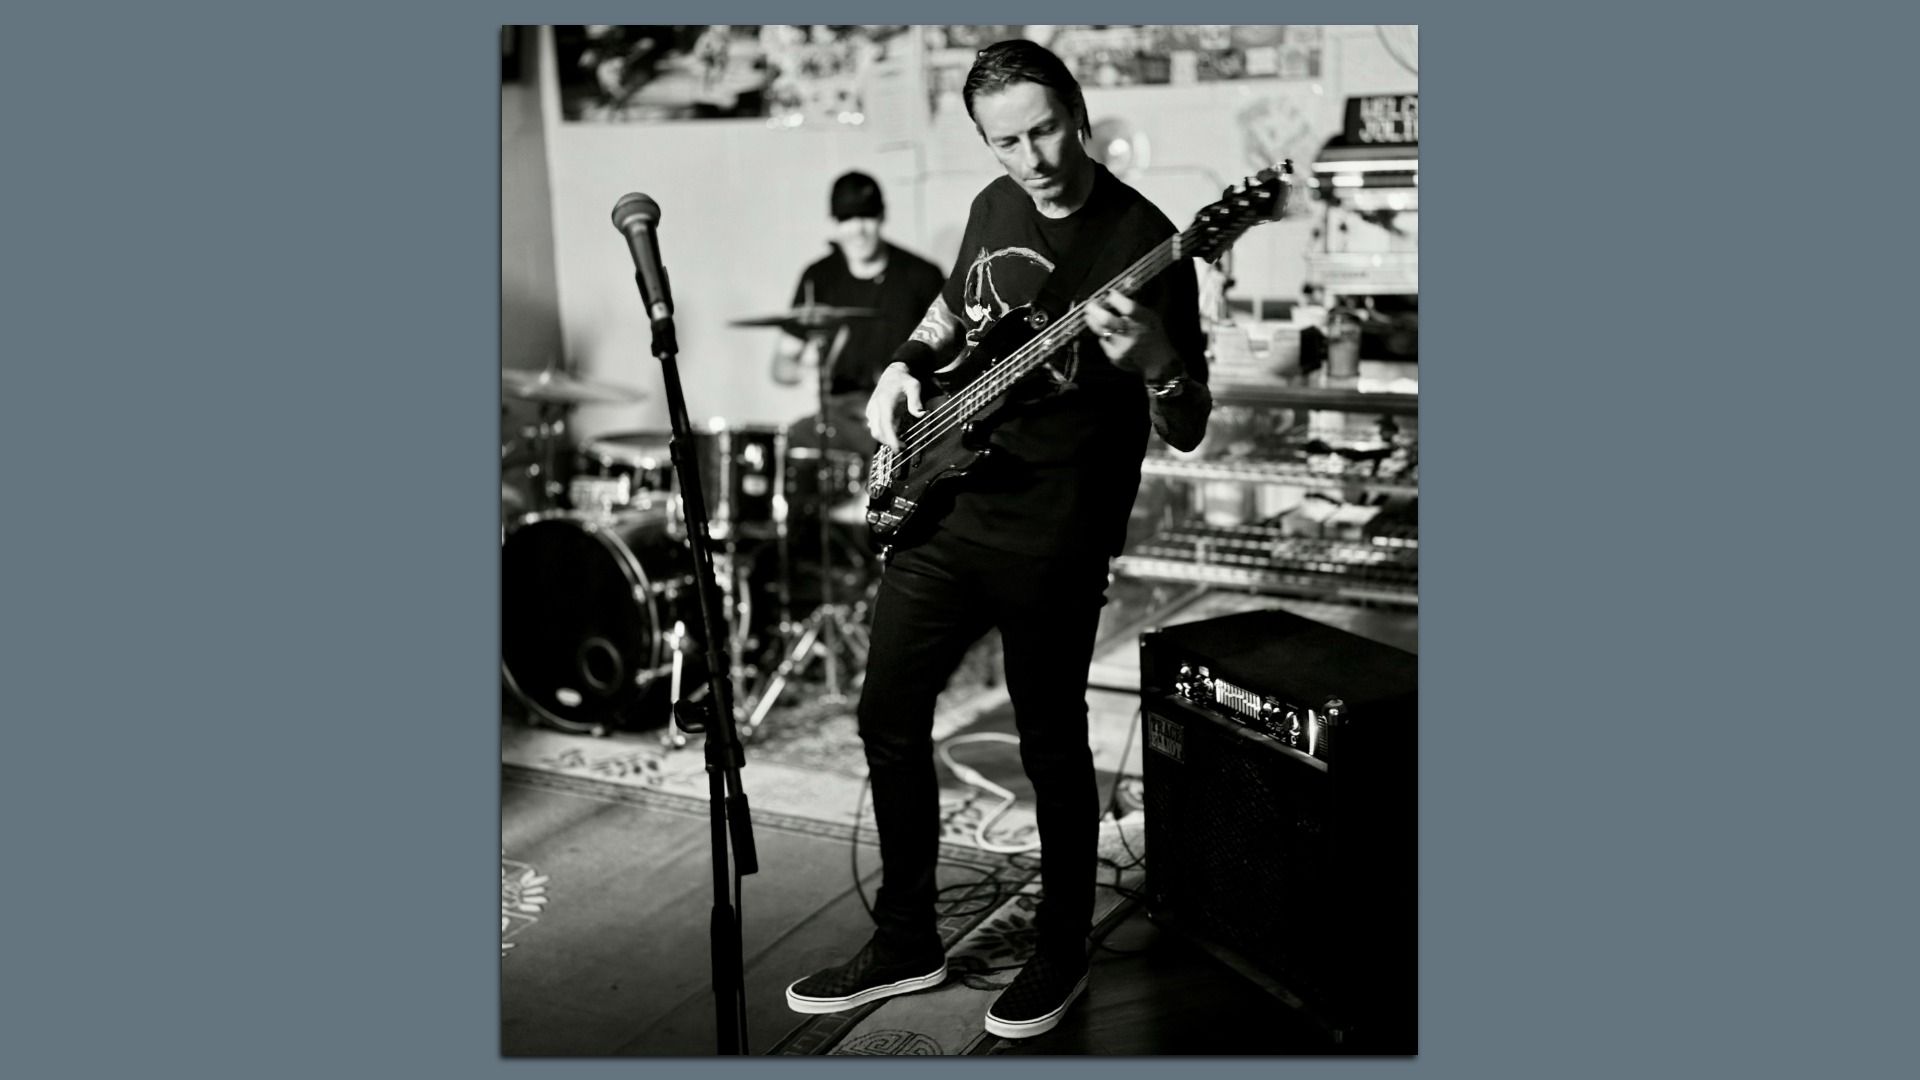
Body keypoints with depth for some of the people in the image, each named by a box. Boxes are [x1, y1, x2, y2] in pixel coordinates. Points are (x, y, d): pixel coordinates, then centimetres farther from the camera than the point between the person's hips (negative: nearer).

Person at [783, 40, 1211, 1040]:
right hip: (943, 506, 7)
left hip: (1052, 540, -7)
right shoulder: (995, 206, 7)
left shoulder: (1142, 241, -13)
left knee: (1051, 745, 5)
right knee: (889, 715, 10)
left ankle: (1062, 954, 28)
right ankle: (905, 940, 27)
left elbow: (1186, 431, -15)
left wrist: (1152, 359, -35)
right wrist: (904, 367, 7)